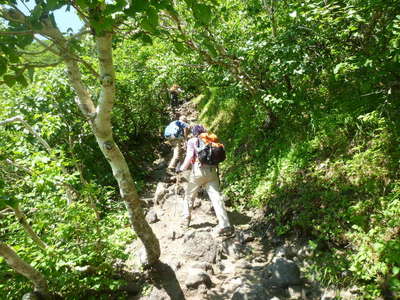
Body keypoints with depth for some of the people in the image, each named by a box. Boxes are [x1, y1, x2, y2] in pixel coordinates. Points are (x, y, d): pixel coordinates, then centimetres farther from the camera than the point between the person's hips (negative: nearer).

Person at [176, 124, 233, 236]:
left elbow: (190, 156, -7)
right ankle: (225, 225, -9)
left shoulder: (192, 141, 7)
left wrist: (182, 168, 3)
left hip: (198, 170, -2)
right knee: (216, 197, -2)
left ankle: (186, 219, 27)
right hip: (212, 171, 3)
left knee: (189, 196, 18)